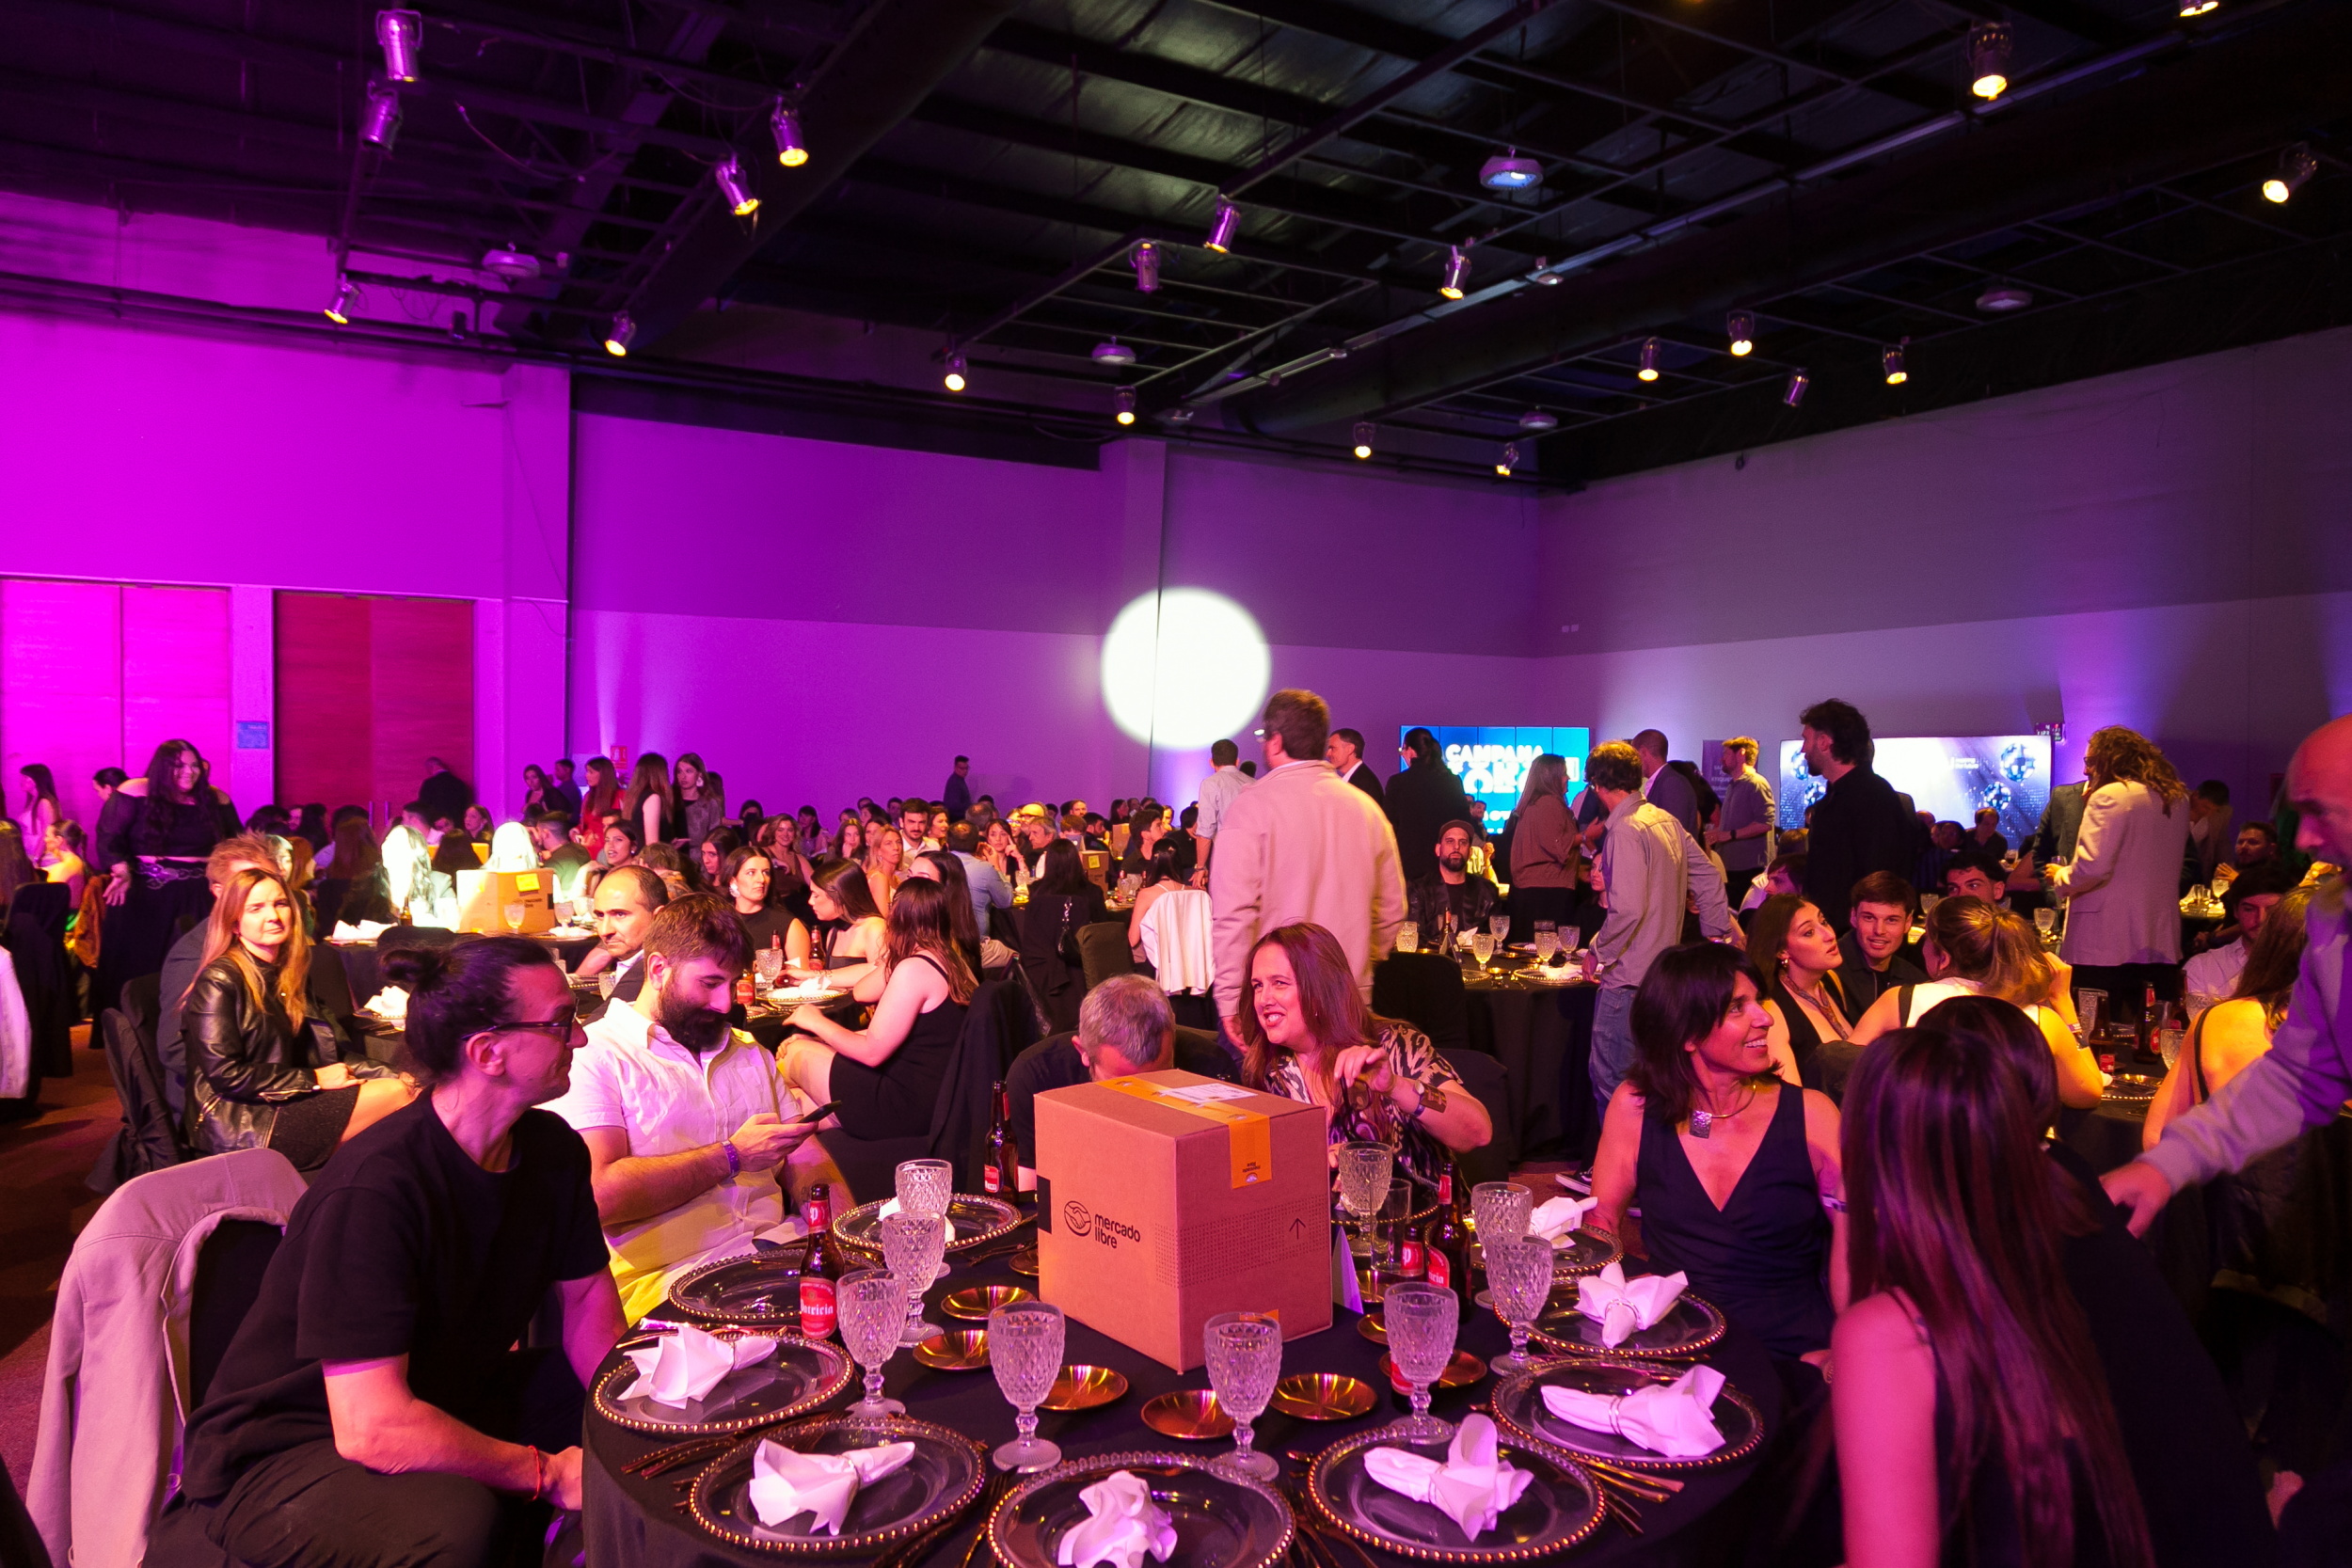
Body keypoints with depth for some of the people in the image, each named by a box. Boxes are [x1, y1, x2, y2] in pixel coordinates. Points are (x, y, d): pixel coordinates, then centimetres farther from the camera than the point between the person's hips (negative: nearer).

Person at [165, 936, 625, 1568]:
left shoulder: (552, 1148, -4)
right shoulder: (374, 1187, -30)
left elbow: (586, 1297, 5)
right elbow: (372, 1430, -32)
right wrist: (548, 1474, -22)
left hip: (447, 1402, 7)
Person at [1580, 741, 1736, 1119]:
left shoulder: (1625, 831, -17)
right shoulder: (1667, 821, 8)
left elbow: (1628, 910, -24)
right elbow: (1709, 878, 14)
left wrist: (1596, 953, -10)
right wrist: (1716, 934, 22)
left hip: (1627, 979, -9)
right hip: (1663, 971, 9)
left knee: (1611, 1084, -2)